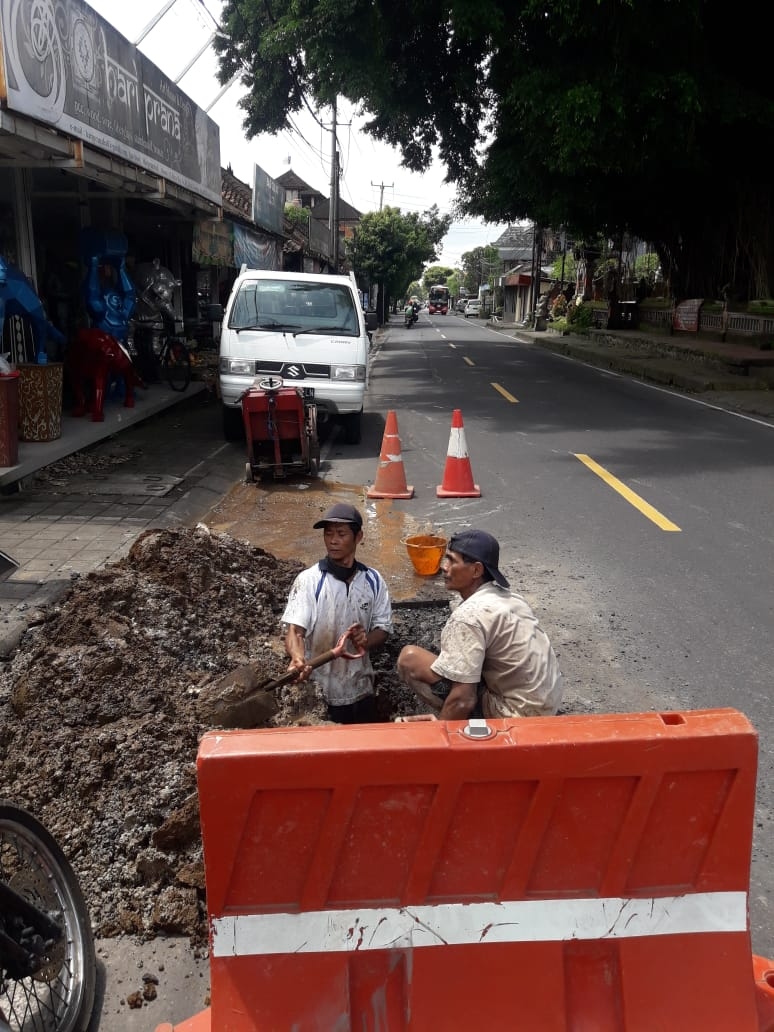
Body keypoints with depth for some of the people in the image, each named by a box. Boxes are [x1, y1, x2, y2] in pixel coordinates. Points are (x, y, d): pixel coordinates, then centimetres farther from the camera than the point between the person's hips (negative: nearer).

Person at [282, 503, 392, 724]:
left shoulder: (373, 581, -1)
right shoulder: (308, 580, -12)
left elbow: (383, 628, 4)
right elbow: (294, 629, -20)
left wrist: (367, 640, -19)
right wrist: (297, 658, -41)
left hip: (360, 689, 3)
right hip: (319, 691, -3)